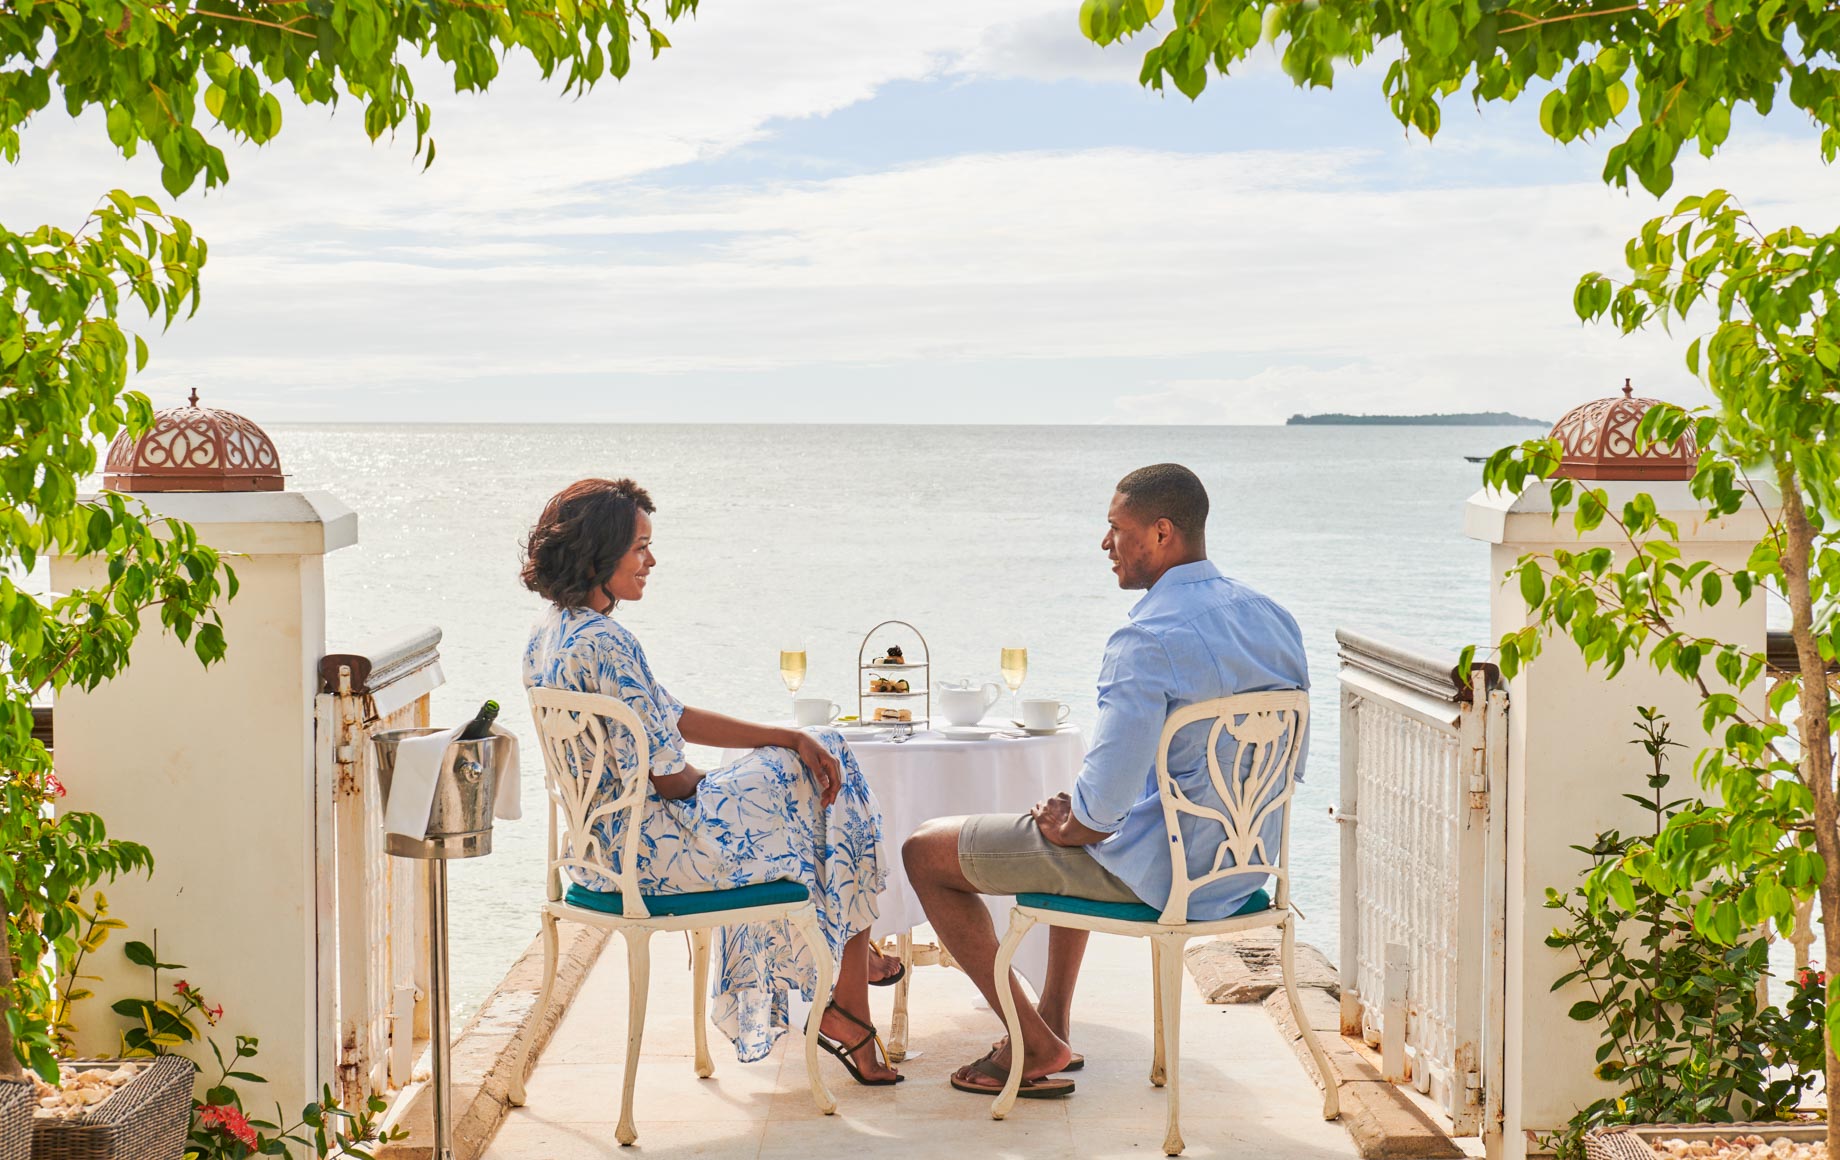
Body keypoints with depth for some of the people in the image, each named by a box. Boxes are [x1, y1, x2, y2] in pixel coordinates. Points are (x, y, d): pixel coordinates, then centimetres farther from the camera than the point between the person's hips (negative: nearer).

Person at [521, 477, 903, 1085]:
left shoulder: (551, 632, 7)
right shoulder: (604, 643, -26)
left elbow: (670, 716, 9)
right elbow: (670, 778, -22)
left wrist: (791, 737, 4)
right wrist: (710, 785, 3)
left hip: (601, 840, 10)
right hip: (649, 847, -10)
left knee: (817, 756, 18)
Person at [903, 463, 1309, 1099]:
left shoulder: (1148, 640, -25)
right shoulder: (1275, 619, 1)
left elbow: (1106, 797, -31)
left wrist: (1073, 824, -7)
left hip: (1157, 871, -9)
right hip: (1246, 864, 9)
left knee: (926, 851, 6)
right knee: (1069, 819, 39)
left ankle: (1035, 1046, 13)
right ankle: (1054, 1019, 40)